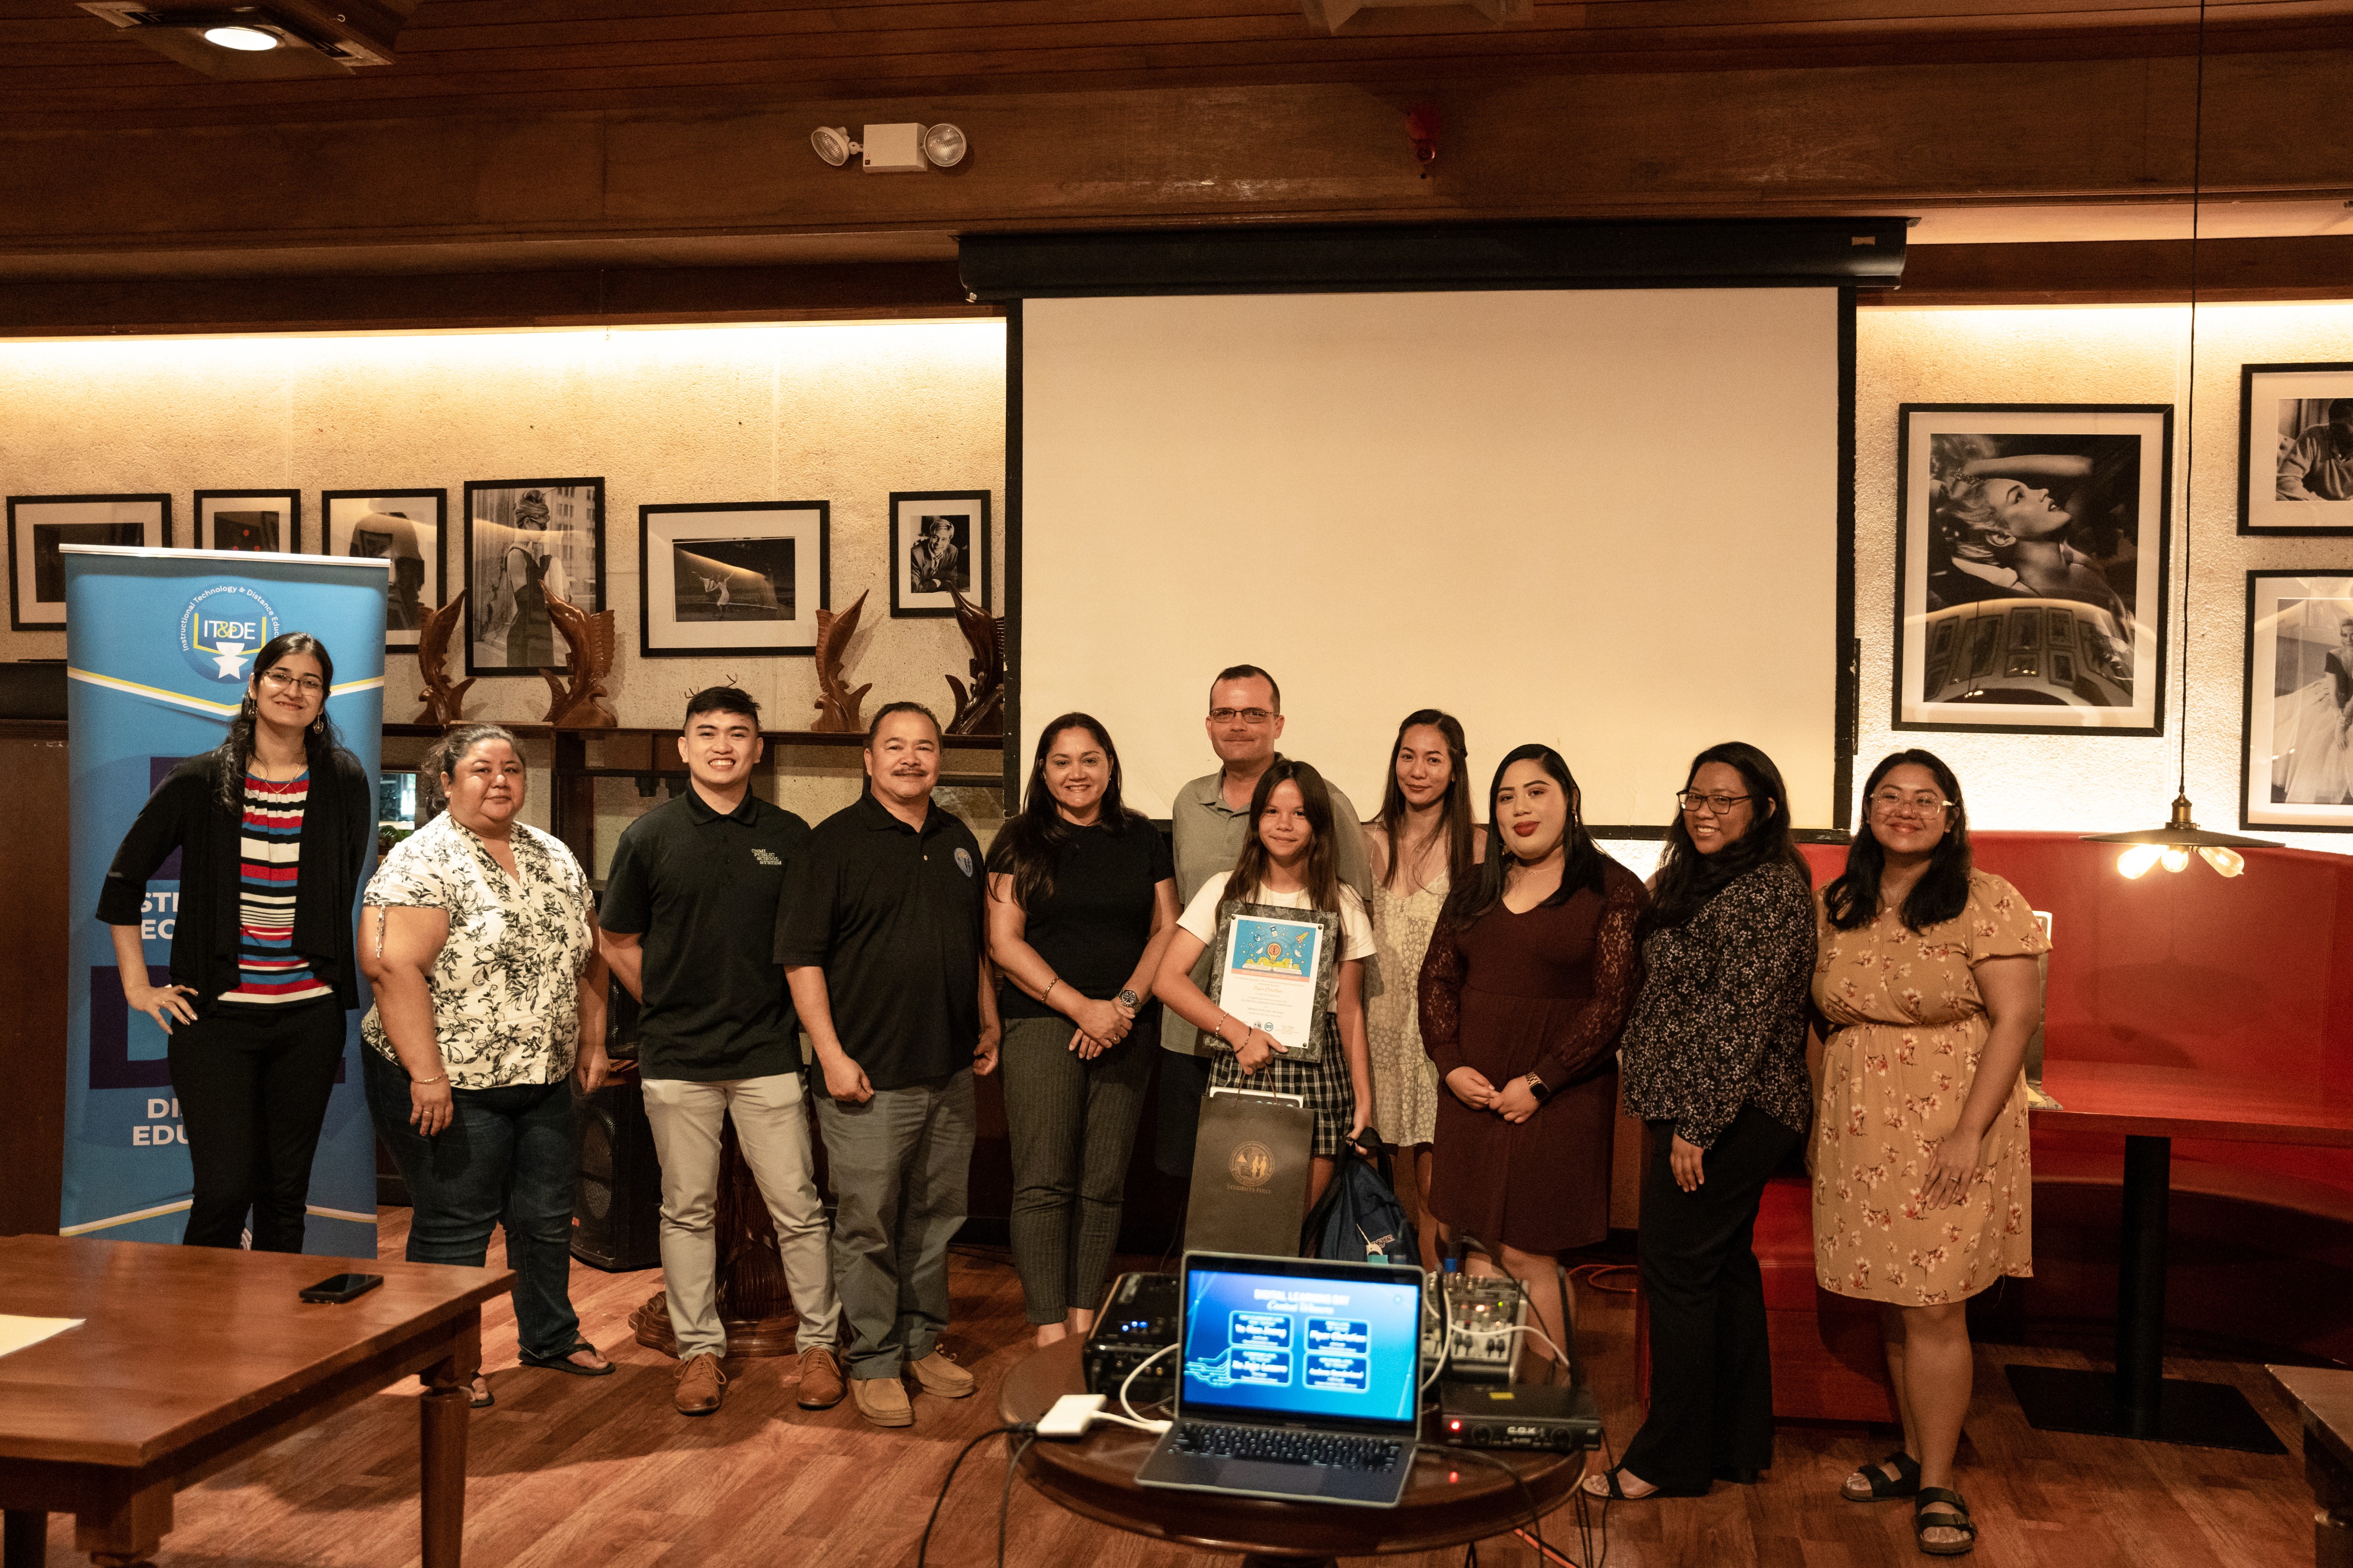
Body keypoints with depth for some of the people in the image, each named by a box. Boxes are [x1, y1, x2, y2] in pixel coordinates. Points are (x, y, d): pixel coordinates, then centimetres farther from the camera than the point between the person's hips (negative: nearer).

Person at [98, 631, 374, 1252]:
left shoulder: (345, 784, 3)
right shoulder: (199, 781, -1)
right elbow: (123, 880, 6)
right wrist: (137, 986, 3)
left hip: (310, 1017, 2)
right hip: (216, 1017, -2)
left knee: (286, 1191, 10)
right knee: (224, 1188, -5)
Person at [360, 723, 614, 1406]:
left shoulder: (556, 859, 9)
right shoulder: (423, 861, -13)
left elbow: (587, 958, 16)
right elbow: (392, 966, -21)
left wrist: (591, 1043, 11)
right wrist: (427, 1075, -24)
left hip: (545, 1083, 7)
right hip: (454, 1088, -7)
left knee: (547, 1217, 16)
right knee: (455, 1228, 5)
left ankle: (552, 1337, 34)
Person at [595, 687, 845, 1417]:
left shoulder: (790, 836, 2)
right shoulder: (651, 835, 1)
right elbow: (617, 940, 9)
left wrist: (793, 1012, 4)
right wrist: (671, 1007, 7)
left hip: (768, 1054, 0)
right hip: (676, 1057, 0)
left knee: (797, 1207, 2)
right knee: (688, 1211, 8)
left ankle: (818, 1343, 16)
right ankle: (699, 1350, 21)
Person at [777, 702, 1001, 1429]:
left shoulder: (959, 840, 12)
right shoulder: (833, 843, -7)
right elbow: (801, 957, -10)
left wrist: (988, 1023, 17)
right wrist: (832, 1055, -15)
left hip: (951, 1072, 6)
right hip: (870, 1076, -6)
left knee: (936, 1216, 15)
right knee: (867, 1225, 1)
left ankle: (923, 1341, 30)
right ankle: (874, 1363, 15)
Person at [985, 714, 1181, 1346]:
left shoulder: (1143, 840, 12)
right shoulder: (1021, 842, 5)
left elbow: (1168, 931, 9)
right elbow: (1004, 943, -2)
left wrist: (1126, 1003, -7)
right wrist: (1082, 1008, -10)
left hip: (1125, 1032, 3)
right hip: (1042, 1025, -2)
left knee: (1103, 1185, 2)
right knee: (1044, 1184, -9)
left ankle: (1084, 1326, 10)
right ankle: (1051, 1336, -6)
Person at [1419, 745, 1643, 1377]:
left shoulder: (1611, 890, -4)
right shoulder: (1475, 891, 14)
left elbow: (1612, 999, -10)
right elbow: (1437, 978, 13)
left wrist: (1539, 1083, -13)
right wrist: (1451, 1064, -2)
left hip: (1558, 1102, -5)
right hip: (1473, 1095, 5)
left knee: (1528, 1255, -4)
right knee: (1478, 1248, 7)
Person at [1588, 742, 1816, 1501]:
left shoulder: (1769, 890, -15)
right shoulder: (1696, 882, 15)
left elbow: (1745, 1019, -20)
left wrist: (1697, 1126, -21)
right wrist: (1681, 1120, 16)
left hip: (1728, 1115, -10)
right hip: (1696, 1110, 10)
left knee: (1678, 1272, -4)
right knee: (1725, 1269, 15)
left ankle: (1671, 1460, 6)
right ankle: (1738, 1443, 26)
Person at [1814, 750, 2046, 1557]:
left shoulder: (1985, 902, -7)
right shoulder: (1839, 907, 9)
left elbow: (2015, 1019, -12)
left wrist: (1970, 1132, -17)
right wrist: (1819, 1119, 10)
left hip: (1947, 1136, -5)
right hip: (1860, 1138, 5)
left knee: (1933, 1310, -3)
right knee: (1893, 1304, 12)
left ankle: (1937, 1483, 9)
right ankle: (1913, 1452, 27)